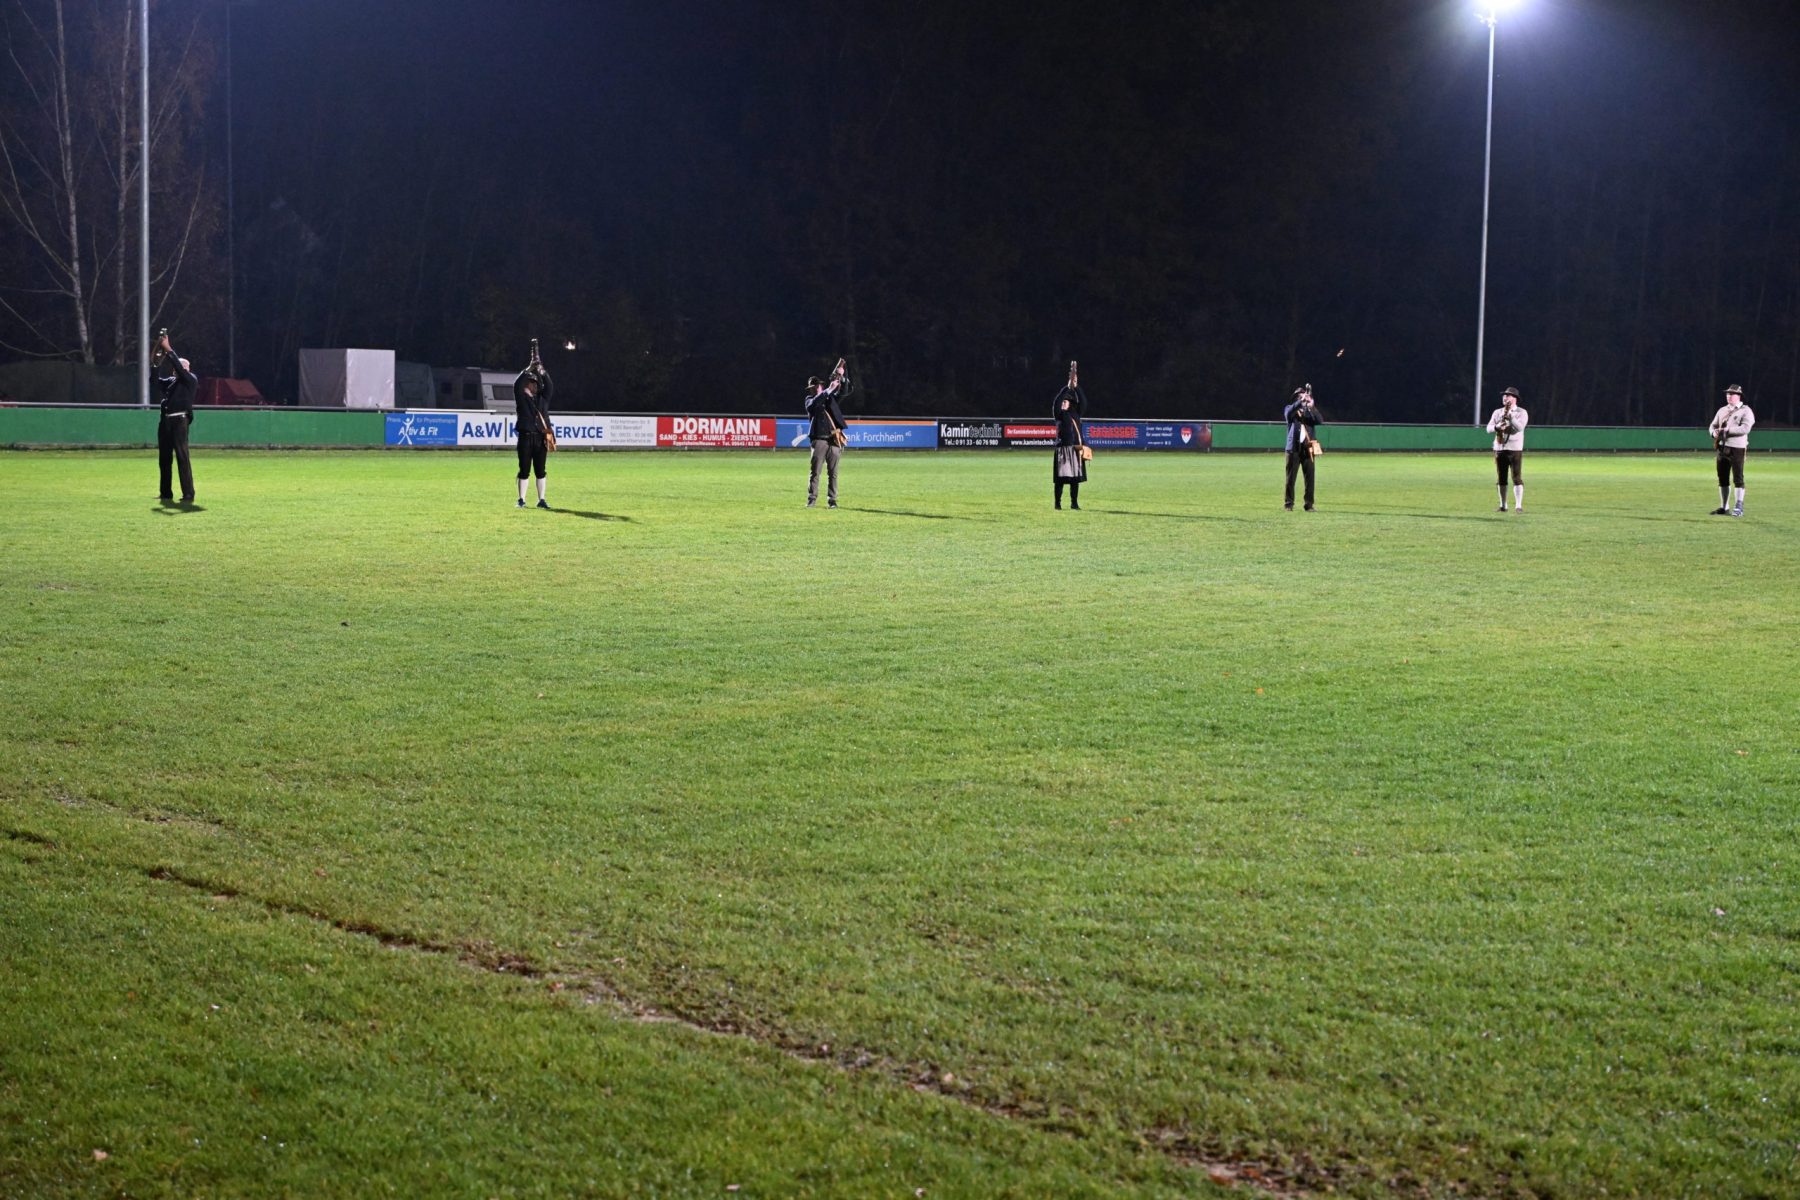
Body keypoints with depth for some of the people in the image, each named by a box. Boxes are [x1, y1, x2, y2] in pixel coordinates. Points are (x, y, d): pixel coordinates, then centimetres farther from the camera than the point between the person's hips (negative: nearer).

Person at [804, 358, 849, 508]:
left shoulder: (831, 398, 18)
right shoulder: (810, 400, 8)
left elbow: (843, 390, 11)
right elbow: (815, 403, -14)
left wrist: (840, 377, -7)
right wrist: (828, 390, -22)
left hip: (834, 440, 3)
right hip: (819, 440, -3)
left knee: (833, 473, 3)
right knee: (815, 471, -5)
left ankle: (832, 500, 5)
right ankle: (812, 499, -1)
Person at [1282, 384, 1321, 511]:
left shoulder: (1309, 411, 15)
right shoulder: (1290, 409, 9)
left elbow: (1319, 421, -3)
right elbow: (1289, 413, -16)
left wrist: (1312, 407, -17)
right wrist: (1301, 402, -25)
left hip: (1308, 448, 2)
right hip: (1294, 447, -2)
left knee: (1310, 477, -1)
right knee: (1291, 477, -2)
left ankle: (1309, 504, 3)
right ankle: (1288, 504, 3)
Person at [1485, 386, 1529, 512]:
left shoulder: (1521, 412, 0)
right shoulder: (1497, 412, 13)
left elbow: (1519, 427, -16)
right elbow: (1489, 428, 5)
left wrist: (1509, 415, -21)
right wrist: (1497, 427, -16)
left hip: (1515, 449, -4)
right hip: (1499, 449, 4)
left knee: (1517, 478, -9)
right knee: (1501, 478, 7)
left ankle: (1519, 505, -9)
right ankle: (1503, 505, 13)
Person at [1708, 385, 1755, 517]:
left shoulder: (1745, 411, -5)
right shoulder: (1722, 411, 17)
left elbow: (1745, 428, -18)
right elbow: (1712, 425, 18)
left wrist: (1726, 430, -20)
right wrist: (1714, 432, -6)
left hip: (1737, 448, -7)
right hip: (1722, 448, 7)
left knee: (1738, 478, -6)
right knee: (1723, 479, 10)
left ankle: (1739, 507, -4)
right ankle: (1724, 507, 18)